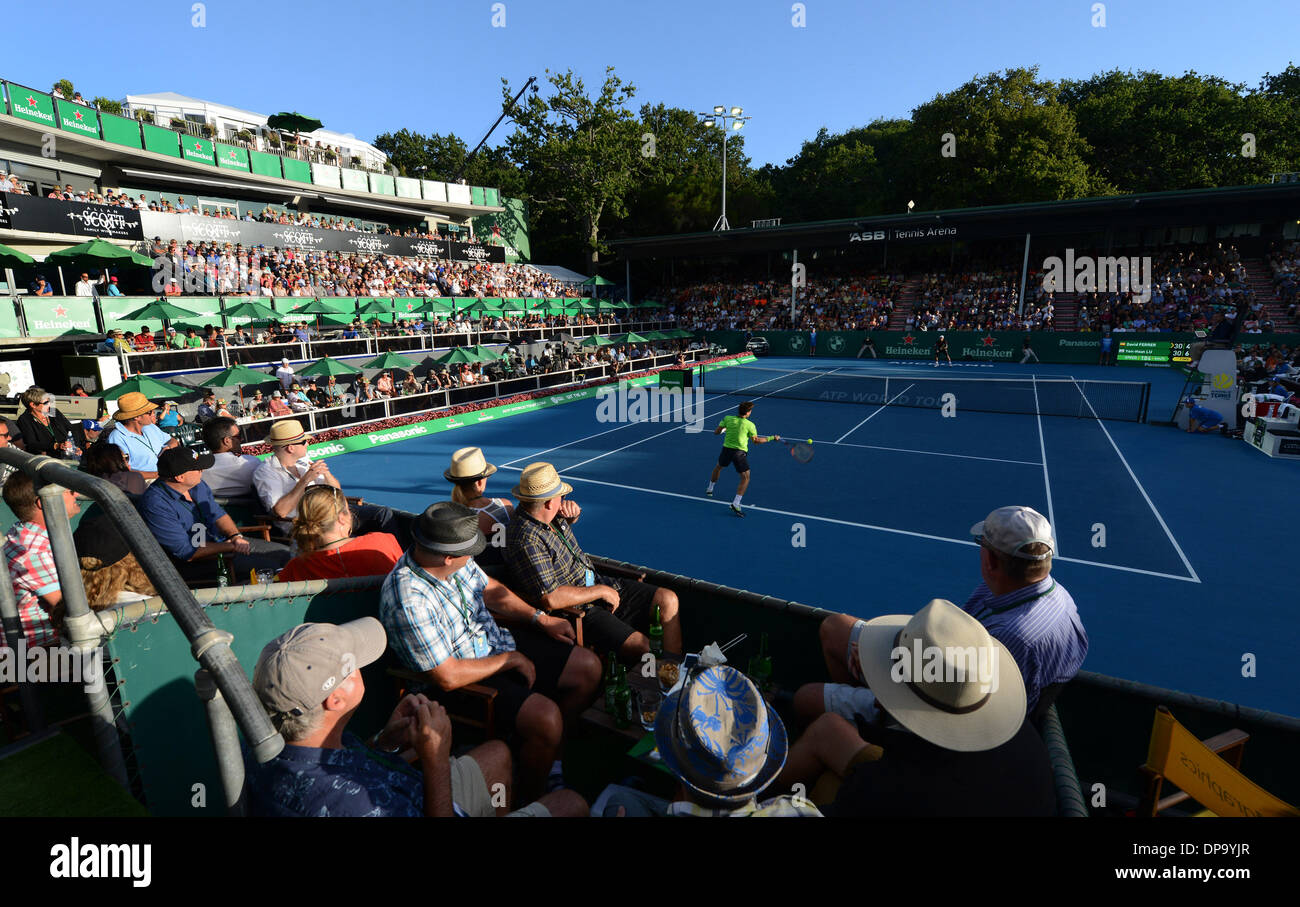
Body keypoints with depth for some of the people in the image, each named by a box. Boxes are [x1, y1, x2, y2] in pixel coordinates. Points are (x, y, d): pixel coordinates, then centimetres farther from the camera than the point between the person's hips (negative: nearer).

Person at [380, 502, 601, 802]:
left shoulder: (458, 561, -9)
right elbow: (448, 677, -28)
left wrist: (540, 618, 5)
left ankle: (549, 752, 25)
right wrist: (511, 660, -17)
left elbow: (489, 590, 10)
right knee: (545, 716, -28)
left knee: (588, 668, 3)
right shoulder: (409, 601, -32)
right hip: (467, 678, -8)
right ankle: (533, 797, 4)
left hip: (496, 641, 8)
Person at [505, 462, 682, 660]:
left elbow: (568, 520, 27)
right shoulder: (526, 540, -26)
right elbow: (550, 599, -30)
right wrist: (601, 592, -19)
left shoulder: (550, 514, 1)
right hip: (577, 610, -9)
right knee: (641, 647, -24)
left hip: (601, 584, 9)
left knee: (668, 599, 2)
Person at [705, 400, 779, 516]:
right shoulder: (749, 425, -9)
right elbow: (756, 440, -1)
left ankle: (709, 489, 46)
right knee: (745, 477, 3)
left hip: (727, 449, 4)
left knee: (718, 467, 32)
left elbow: (716, 432, 2)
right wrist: (772, 438, 9)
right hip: (740, 452, -4)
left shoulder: (727, 418, -2)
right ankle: (735, 504, -9)